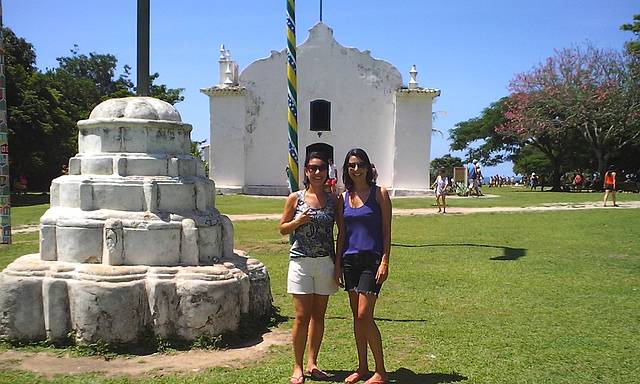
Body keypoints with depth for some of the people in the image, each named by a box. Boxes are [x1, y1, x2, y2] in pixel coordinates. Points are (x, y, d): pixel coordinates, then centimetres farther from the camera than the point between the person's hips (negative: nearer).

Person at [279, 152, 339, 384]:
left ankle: (312, 363, 22)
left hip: (325, 262, 2)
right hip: (301, 262, -2)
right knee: (302, 316, -2)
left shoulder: (333, 200, 5)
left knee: (319, 315, 10)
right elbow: (282, 228, 6)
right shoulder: (295, 198, 0)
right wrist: (299, 221, -13)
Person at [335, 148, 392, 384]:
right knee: (356, 316, 10)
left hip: (372, 259, -5)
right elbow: (341, 234, 11)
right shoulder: (343, 198, 9)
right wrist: (337, 264, 7)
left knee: (364, 315, -10)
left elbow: (386, 231, -4)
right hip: (350, 259, 5)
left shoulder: (380, 194, -2)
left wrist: (385, 262, -11)